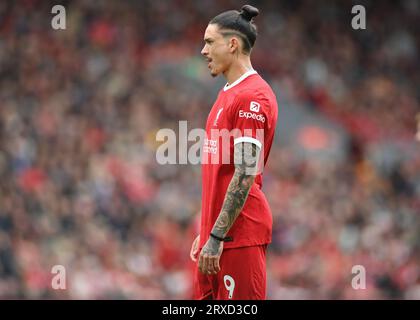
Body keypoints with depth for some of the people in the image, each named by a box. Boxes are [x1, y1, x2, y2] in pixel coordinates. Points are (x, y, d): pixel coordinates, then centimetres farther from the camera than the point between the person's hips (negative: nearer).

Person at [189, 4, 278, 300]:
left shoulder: (252, 97, -13)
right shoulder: (228, 94, 17)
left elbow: (245, 176, -19)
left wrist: (216, 237, -21)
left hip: (240, 232, -9)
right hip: (216, 231, 9)